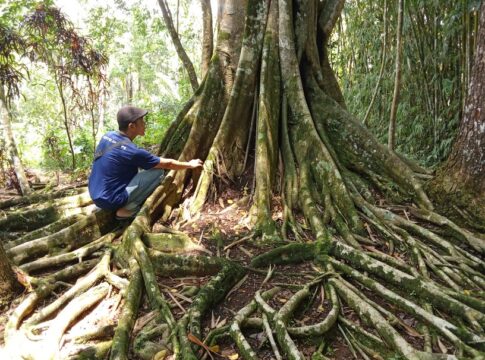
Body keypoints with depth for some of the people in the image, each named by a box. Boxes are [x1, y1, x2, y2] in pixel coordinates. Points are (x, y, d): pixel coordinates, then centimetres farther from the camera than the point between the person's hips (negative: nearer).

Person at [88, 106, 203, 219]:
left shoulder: (108, 136, 1)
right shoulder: (131, 151, -21)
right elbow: (167, 164, -8)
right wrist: (190, 164, 8)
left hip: (97, 196, 8)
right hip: (110, 200, -8)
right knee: (158, 171, -9)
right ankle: (127, 209, -4)